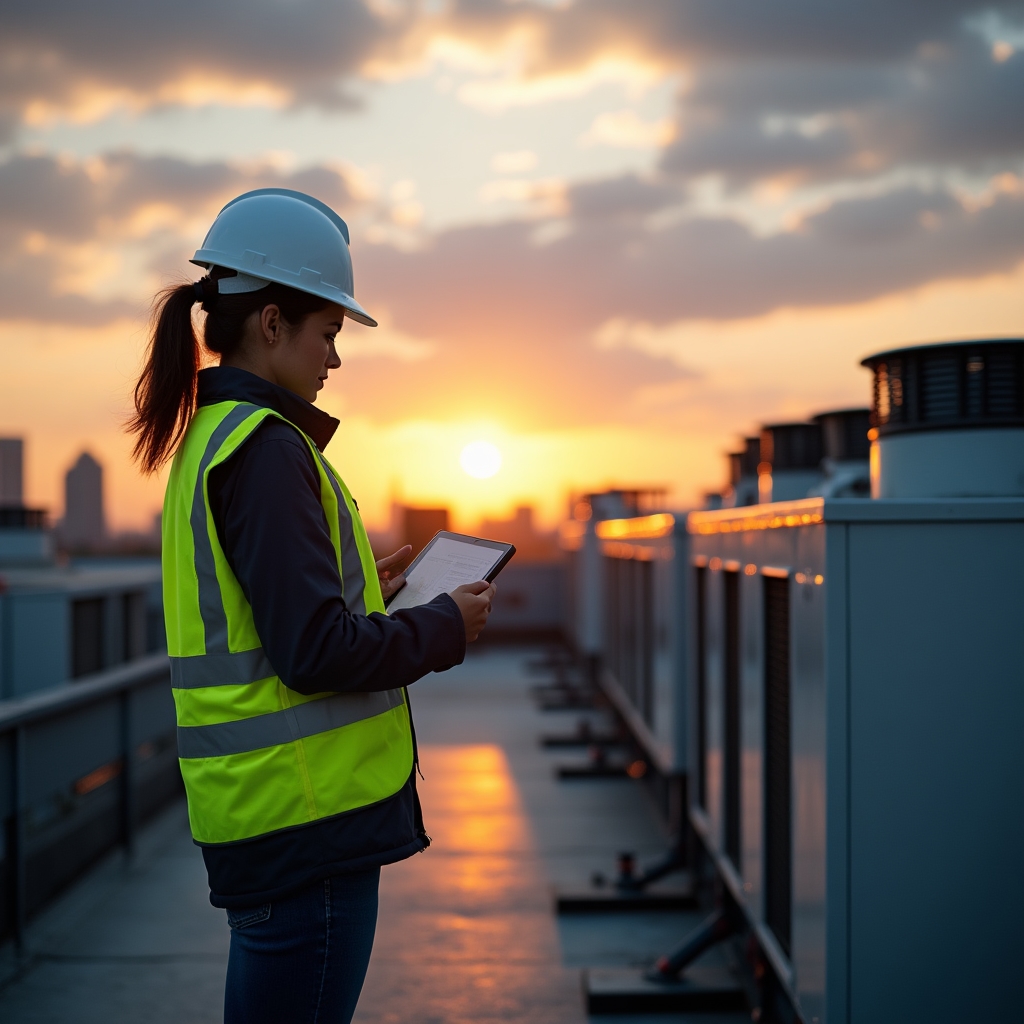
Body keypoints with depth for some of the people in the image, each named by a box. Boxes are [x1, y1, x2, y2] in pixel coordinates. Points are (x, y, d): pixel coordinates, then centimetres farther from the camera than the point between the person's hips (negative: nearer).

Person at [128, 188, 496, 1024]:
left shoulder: (208, 439, 14)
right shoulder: (266, 447, -16)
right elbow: (316, 651, -21)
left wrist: (368, 595, 17)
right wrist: (447, 626, -7)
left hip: (261, 803, 10)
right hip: (307, 807, -10)